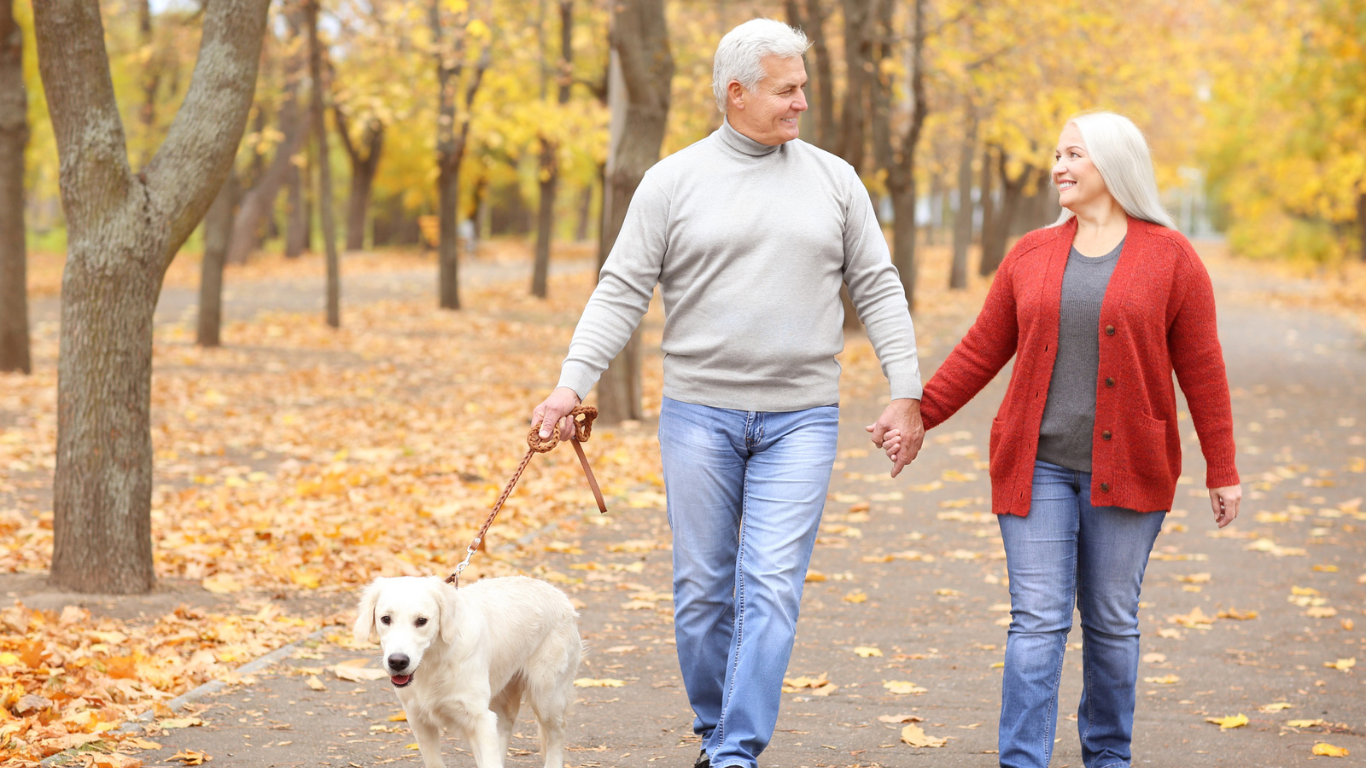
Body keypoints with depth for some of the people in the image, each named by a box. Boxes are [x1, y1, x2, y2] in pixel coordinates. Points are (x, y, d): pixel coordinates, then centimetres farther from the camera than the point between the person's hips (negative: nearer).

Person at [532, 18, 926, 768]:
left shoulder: (833, 180, 6)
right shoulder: (673, 181, 1)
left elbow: (877, 289, 7)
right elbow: (622, 291, -1)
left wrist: (907, 393, 0)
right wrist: (572, 382, -12)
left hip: (800, 420, 0)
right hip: (698, 414, 0)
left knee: (771, 588, -8)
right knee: (703, 588, 6)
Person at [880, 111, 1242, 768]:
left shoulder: (1169, 257, -1)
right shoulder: (1031, 255, 7)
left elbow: (1201, 369, 0)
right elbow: (981, 351, 12)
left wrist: (1222, 472, 0)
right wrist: (918, 416, 5)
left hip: (1126, 469, -1)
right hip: (1038, 467, 2)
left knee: (1112, 623, 7)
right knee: (1038, 621, -5)